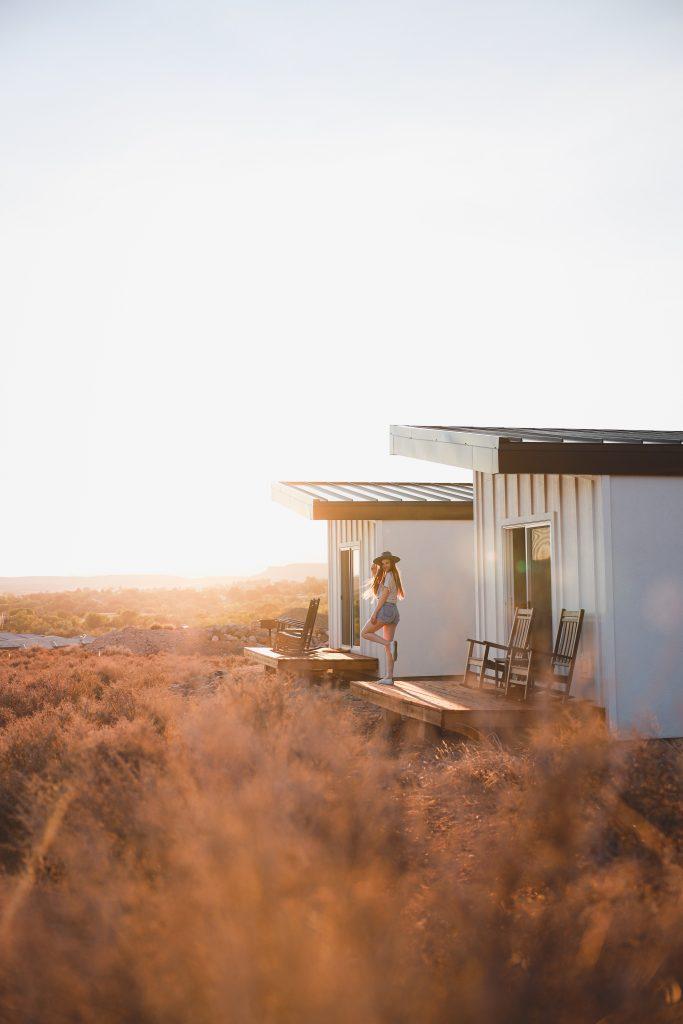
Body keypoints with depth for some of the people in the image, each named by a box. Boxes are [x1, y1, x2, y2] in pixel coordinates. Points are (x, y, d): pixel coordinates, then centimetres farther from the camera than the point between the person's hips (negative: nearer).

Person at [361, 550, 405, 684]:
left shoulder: (389, 575, -8)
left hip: (385, 609, -9)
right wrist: (374, 574, 15)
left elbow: (384, 596, -14)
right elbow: (376, 592, 21)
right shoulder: (394, 576, 19)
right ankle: (389, 677, 4)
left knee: (365, 633, 5)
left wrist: (374, 613, -15)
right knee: (387, 646, 7)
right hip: (394, 611, 9)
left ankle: (390, 643, -14)